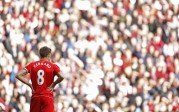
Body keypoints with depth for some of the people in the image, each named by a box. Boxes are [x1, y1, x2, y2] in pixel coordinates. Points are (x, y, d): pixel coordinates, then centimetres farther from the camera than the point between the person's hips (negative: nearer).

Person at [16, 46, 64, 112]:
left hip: (35, 97, 3)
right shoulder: (52, 66, 0)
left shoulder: (32, 65, 7)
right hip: (48, 97, -3)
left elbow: (18, 75, -1)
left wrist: (30, 84, 5)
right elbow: (61, 77, -17)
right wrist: (53, 84, -1)